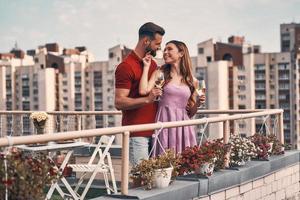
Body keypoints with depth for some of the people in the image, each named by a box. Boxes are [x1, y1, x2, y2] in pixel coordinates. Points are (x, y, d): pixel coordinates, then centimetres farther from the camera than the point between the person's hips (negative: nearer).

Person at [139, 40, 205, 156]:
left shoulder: (192, 81, 12)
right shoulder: (160, 74, 5)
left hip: (183, 126, 3)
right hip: (164, 123, -2)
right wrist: (146, 66, -4)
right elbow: (143, 91, -14)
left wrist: (197, 104, -3)